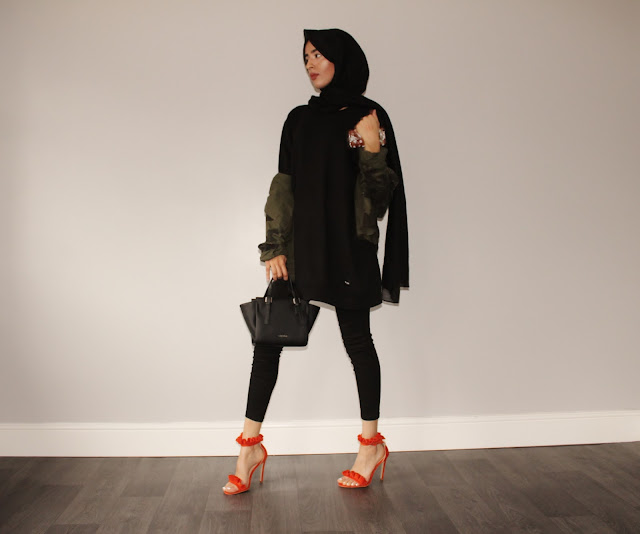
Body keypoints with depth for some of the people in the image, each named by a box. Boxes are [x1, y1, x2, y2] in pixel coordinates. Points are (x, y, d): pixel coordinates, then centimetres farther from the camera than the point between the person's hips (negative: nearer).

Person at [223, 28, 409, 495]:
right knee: (268, 335, -2)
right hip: (301, 243, 4)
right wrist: (276, 248, 0)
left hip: (349, 248, -4)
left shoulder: (370, 116, 1)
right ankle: (251, 445, 9)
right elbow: (284, 186, 7)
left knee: (356, 341, 4)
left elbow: (382, 194, -3)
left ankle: (372, 444, 20)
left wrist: (372, 151, -20)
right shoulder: (300, 119, 12)